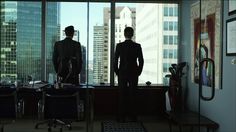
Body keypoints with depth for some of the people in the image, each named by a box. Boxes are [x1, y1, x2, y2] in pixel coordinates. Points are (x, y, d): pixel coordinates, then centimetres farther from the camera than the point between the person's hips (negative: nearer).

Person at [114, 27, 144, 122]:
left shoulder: (119, 46, -4)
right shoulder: (137, 46, -3)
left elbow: (115, 61, -3)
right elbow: (141, 61, -2)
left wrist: (117, 72, 7)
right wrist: (138, 72, 9)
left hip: (122, 73, 0)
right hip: (133, 74, 1)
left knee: (122, 95, 5)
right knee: (132, 95, 5)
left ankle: (121, 117, 7)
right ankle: (132, 117, 8)